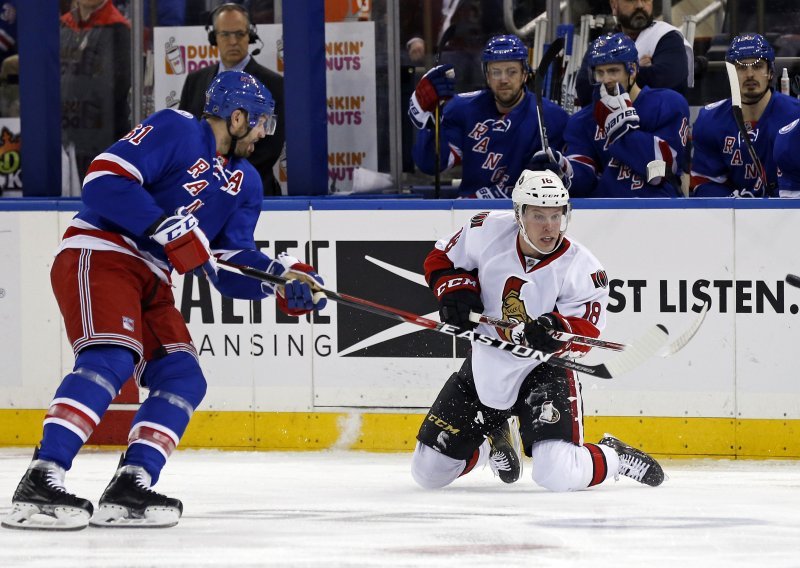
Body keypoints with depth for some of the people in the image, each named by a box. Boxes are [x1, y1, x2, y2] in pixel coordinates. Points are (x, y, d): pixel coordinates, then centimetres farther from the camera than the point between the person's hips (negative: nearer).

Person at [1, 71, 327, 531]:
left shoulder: (245, 182, 18)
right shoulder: (175, 131, -7)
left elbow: (230, 266, 13)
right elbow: (103, 181, -18)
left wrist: (281, 277, -4)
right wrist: (166, 228, -25)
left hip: (150, 283, 10)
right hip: (99, 256, -10)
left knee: (183, 379, -2)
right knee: (111, 359, -28)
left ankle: (128, 492, -6)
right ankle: (39, 483, -37)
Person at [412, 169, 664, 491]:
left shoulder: (582, 269, -18)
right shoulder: (488, 232, -12)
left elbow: (584, 332, -20)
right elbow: (441, 259, 5)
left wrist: (556, 332, -41)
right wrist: (456, 290, -15)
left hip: (543, 370, -4)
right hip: (484, 368, 4)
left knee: (559, 475, -27)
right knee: (429, 473, 7)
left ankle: (614, 458, 9)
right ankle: (495, 438, 38)